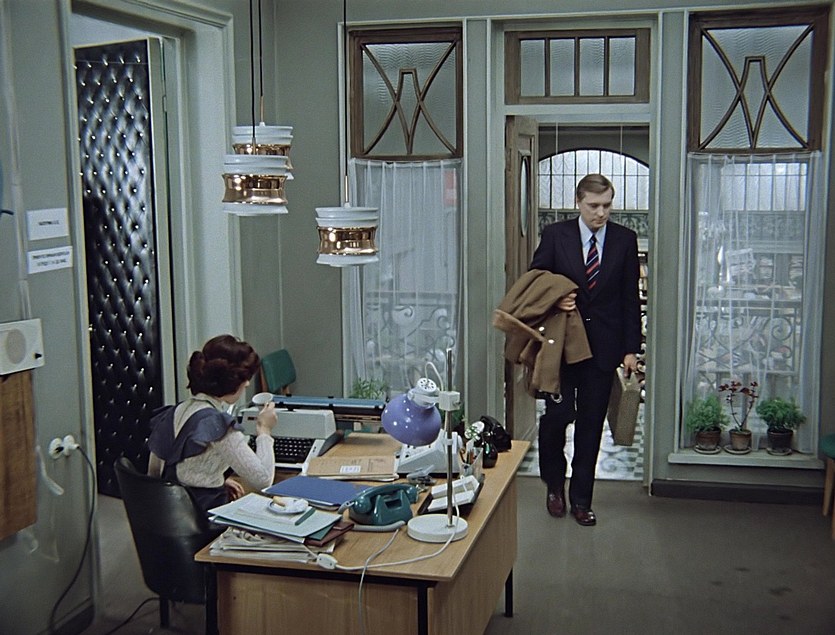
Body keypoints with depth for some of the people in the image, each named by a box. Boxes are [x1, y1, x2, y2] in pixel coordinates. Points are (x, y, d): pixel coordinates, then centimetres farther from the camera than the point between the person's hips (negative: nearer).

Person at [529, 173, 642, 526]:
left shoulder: (625, 240, 4)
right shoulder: (555, 235, 0)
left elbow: (630, 298, 5)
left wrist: (630, 349, 1)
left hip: (603, 346, 1)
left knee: (591, 424, 6)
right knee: (557, 415, -1)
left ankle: (581, 498, 20)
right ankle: (555, 486, 25)